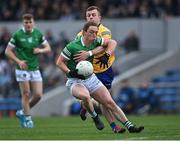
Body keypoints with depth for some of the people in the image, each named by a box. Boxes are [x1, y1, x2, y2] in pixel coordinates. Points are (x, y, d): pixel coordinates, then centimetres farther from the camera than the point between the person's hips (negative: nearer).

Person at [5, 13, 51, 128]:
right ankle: (27, 119, 9)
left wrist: (40, 50, -12)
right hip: (23, 69, -4)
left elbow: (48, 48, 10)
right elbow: (8, 51, -5)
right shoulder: (17, 35, -8)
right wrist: (18, 61, -17)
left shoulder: (38, 34, 3)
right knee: (26, 95, -5)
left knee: (38, 95, -2)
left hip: (35, 69, 4)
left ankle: (22, 112, 19)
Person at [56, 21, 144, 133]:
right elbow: (59, 62, -10)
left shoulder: (95, 42, -2)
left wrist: (108, 53, -9)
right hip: (75, 82, -6)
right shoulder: (72, 46, -19)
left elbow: (112, 42, 10)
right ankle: (95, 118, -11)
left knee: (110, 103, -1)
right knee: (85, 96, -38)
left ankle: (130, 126, 3)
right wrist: (70, 72, -25)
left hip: (91, 78, 6)